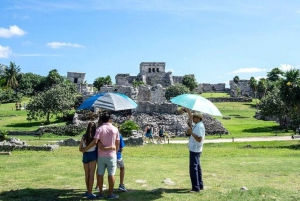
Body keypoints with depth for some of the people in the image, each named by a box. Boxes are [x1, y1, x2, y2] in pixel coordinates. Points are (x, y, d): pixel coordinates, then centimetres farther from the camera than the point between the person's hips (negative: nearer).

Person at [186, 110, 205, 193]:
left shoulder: (199, 126, -18)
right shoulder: (197, 125, 10)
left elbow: (199, 139, -24)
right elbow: (191, 117, 26)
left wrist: (191, 132, -22)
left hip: (195, 150, -10)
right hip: (194, 149, 10)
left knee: (193, 168, -8)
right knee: (197, 168, 17)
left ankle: (196, 188, -5)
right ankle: (200, 186, 27)